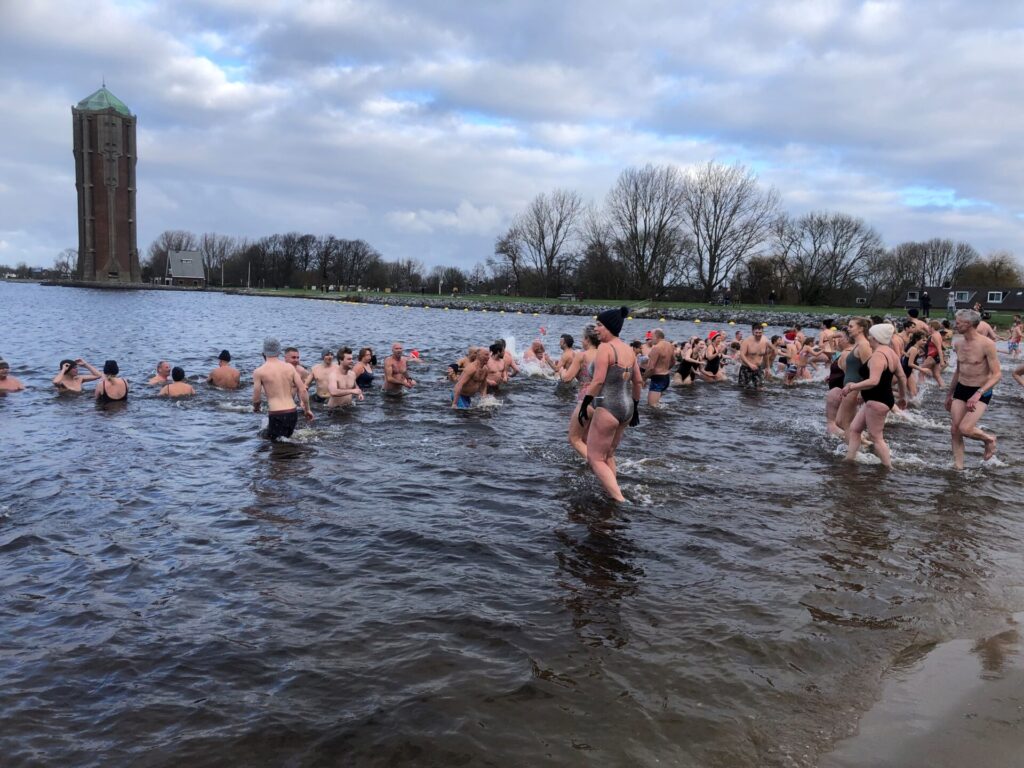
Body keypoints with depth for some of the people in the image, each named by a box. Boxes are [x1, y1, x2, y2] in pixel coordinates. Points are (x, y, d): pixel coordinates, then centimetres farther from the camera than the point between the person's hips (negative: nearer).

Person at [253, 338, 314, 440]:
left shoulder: (259, 372, -3)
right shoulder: (290, 367, 6)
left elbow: (256, 399, 0)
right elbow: (303, 391, 3)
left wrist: (255, 408, 22)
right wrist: (307, 410, 15)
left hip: (276, 415, -4)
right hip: (292, 413, 5)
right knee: (286, 438, 24)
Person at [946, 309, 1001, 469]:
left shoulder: (987, 344, -18)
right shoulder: (958, 344, 4)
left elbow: (997, 374, -19)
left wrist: (978, 394, -30)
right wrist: (949, 395, 22)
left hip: (981, 392, -6)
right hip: (961, 390, 6)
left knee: (965, 429, -18)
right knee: (955, 430, 2)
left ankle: (989, 439, 14)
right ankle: (958, 466, 14)